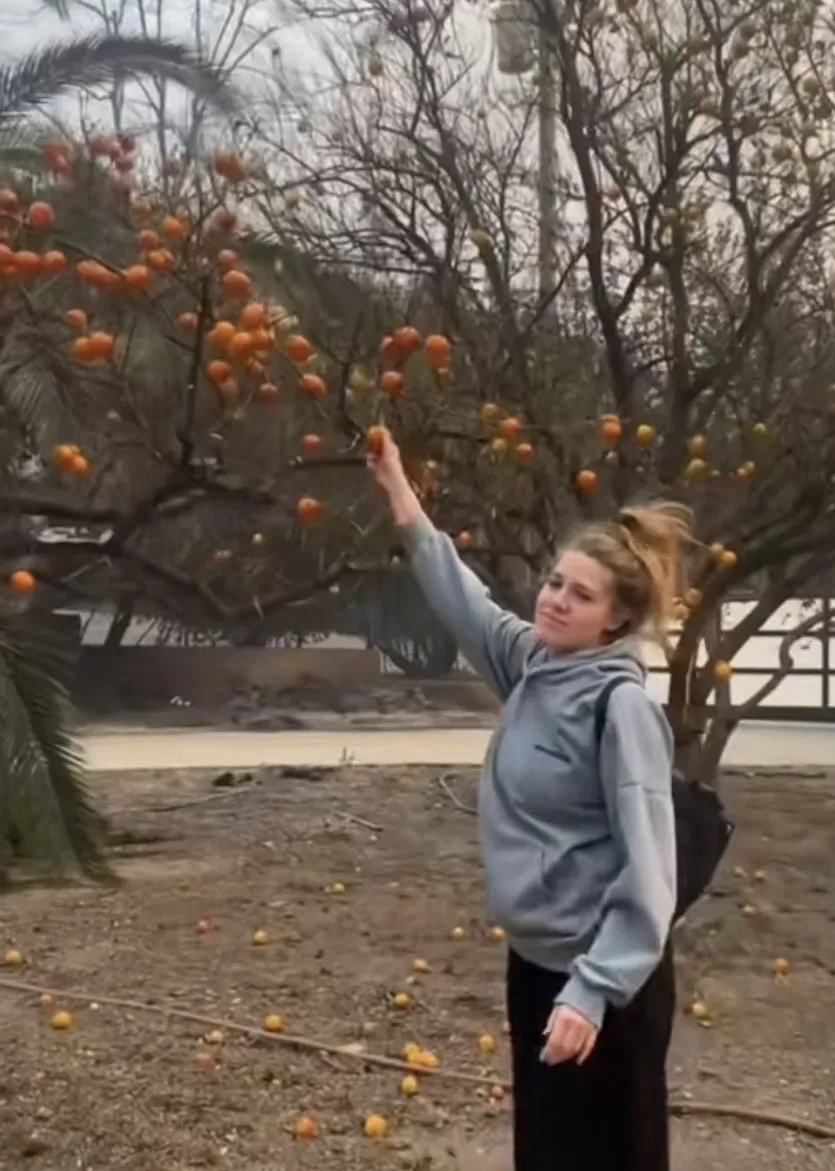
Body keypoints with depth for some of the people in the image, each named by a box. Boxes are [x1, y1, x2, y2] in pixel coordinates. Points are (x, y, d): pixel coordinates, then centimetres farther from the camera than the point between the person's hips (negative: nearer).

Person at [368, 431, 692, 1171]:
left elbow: (647, 870, -22)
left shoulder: (622, 705, -21)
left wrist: (594, 991, -26)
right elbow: (466, 602, 13)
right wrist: (403, 499, 11)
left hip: (606, 976, -7)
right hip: (536, 958, 8)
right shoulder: (533, 663, -1)